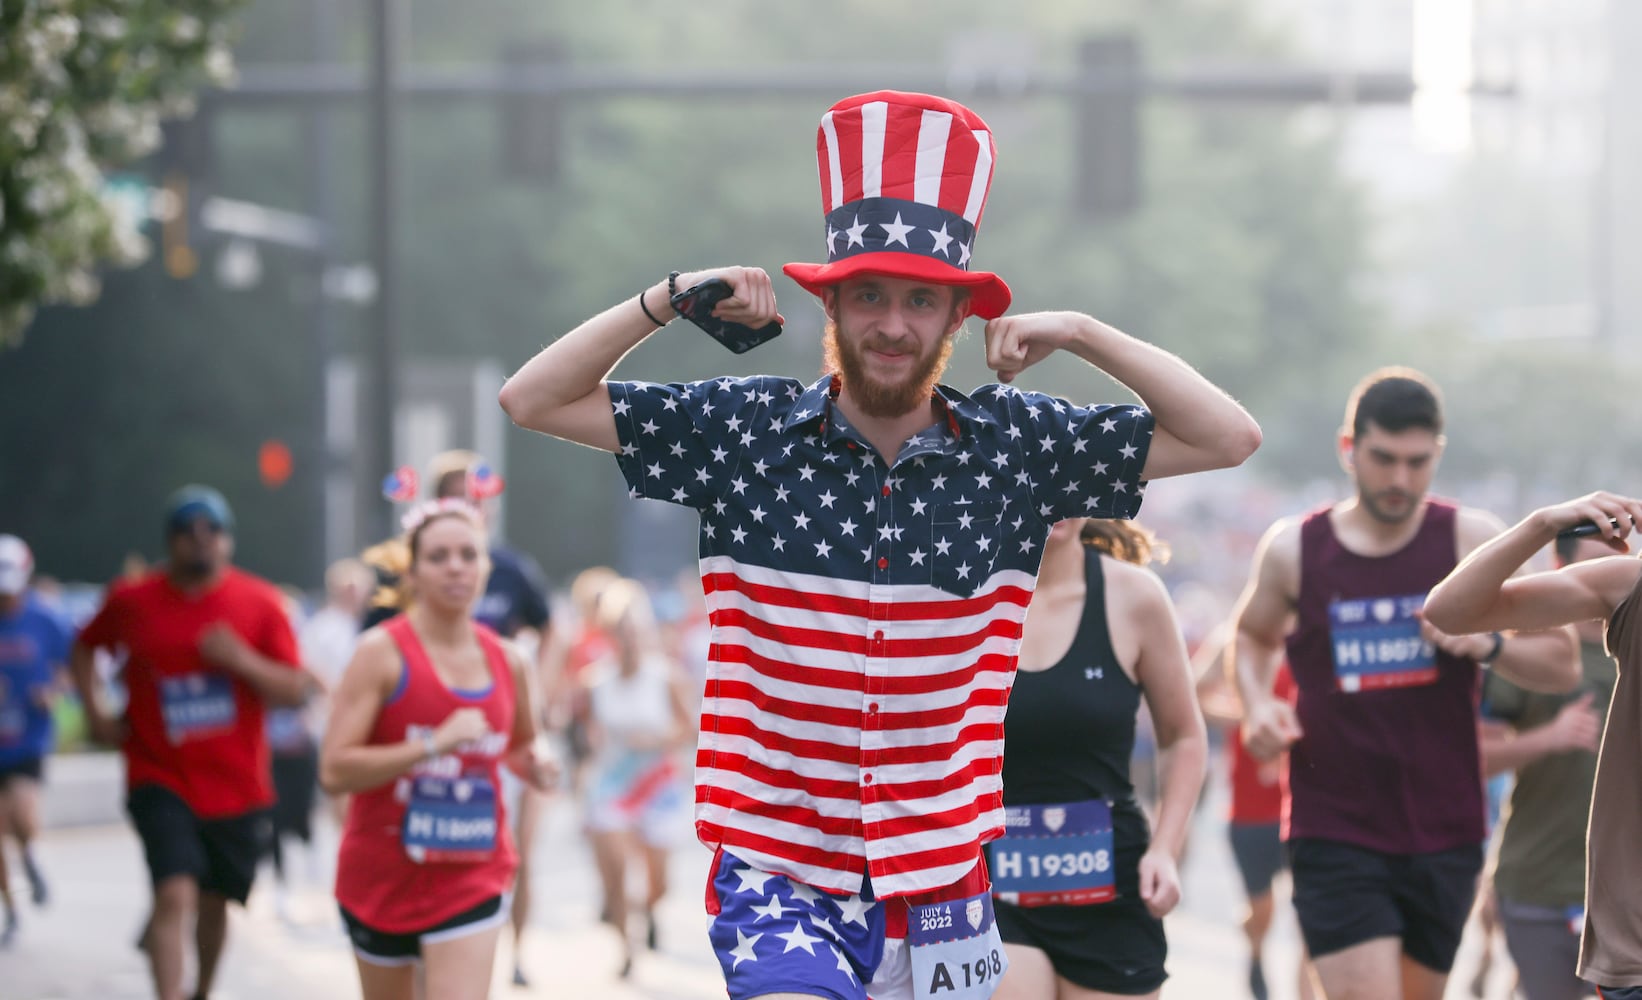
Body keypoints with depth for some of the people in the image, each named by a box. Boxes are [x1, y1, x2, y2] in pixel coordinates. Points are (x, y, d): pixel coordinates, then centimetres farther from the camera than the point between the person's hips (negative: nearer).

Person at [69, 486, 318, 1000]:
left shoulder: (260, 603, -2)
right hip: (161, 779, -2)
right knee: (176, 894, -19)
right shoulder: (132, 601, -1)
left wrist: (241, 661, -20)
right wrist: (95, 711, 4)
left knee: (214, 902, 14)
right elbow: (85, 648, 18)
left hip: (236, 784, 2)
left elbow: (296, 689, -4)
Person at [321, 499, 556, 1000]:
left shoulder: (507, 662, 2)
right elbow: (334, 770, -20)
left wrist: (532, 766, 1)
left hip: (472, 878, 2)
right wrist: (435, 744, -27)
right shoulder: (383, 652, -12)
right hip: (383, 877, -2)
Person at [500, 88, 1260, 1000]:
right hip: (778, 880, -2)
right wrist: (670, 299, -7)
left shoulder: (1013, 445, 1)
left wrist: (1078, 334, -6)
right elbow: (533, 400, 2)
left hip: (937, 884, 2)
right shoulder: (745, 431, -1)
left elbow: (1227, 438, 2)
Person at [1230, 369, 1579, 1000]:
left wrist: (1488, 644, -17)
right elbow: (1253, 636, 22)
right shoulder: (1294, 550, 1)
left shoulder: (1472, 540, 0)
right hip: (1335, 835, -2)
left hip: (1444, 835, 2)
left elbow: (1561, 664, 2)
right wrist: (1257, 705, 1)